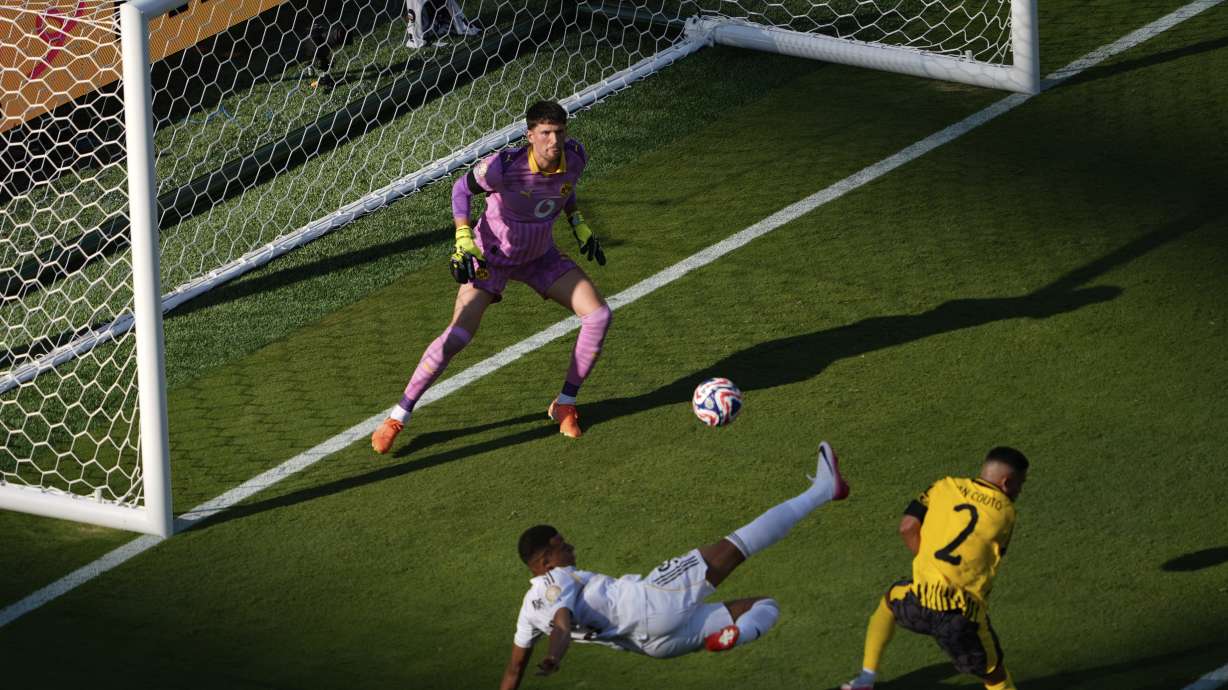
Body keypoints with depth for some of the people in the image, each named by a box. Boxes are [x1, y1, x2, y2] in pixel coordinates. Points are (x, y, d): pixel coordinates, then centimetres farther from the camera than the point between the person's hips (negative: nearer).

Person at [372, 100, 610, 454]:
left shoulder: (574, 157, -16)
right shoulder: (505, 166, -32)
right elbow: (462, 188, -13)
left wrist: (578, 224, 6)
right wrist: (463, 241, -21)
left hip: (540, 256, 5)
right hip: (491, 255, -5)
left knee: (599, 315, -9)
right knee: (459, 335, -19)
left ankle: (565, 404, 7)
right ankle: (397, 417, -6)